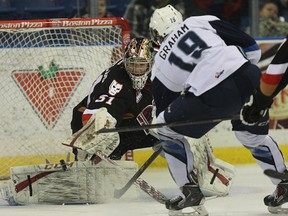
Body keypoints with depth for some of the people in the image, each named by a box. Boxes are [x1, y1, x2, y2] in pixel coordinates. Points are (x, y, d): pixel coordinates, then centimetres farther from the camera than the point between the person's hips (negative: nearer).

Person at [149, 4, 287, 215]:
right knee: (253, 134, 31)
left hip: (211, 96, -3)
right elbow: (252, 49, 16)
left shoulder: (160, 64, 21)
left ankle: (191, 190, 18)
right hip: (248, 77, 3)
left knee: (167, 130, 20)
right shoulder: (201, 22, 21)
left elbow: (163, 107, 30)